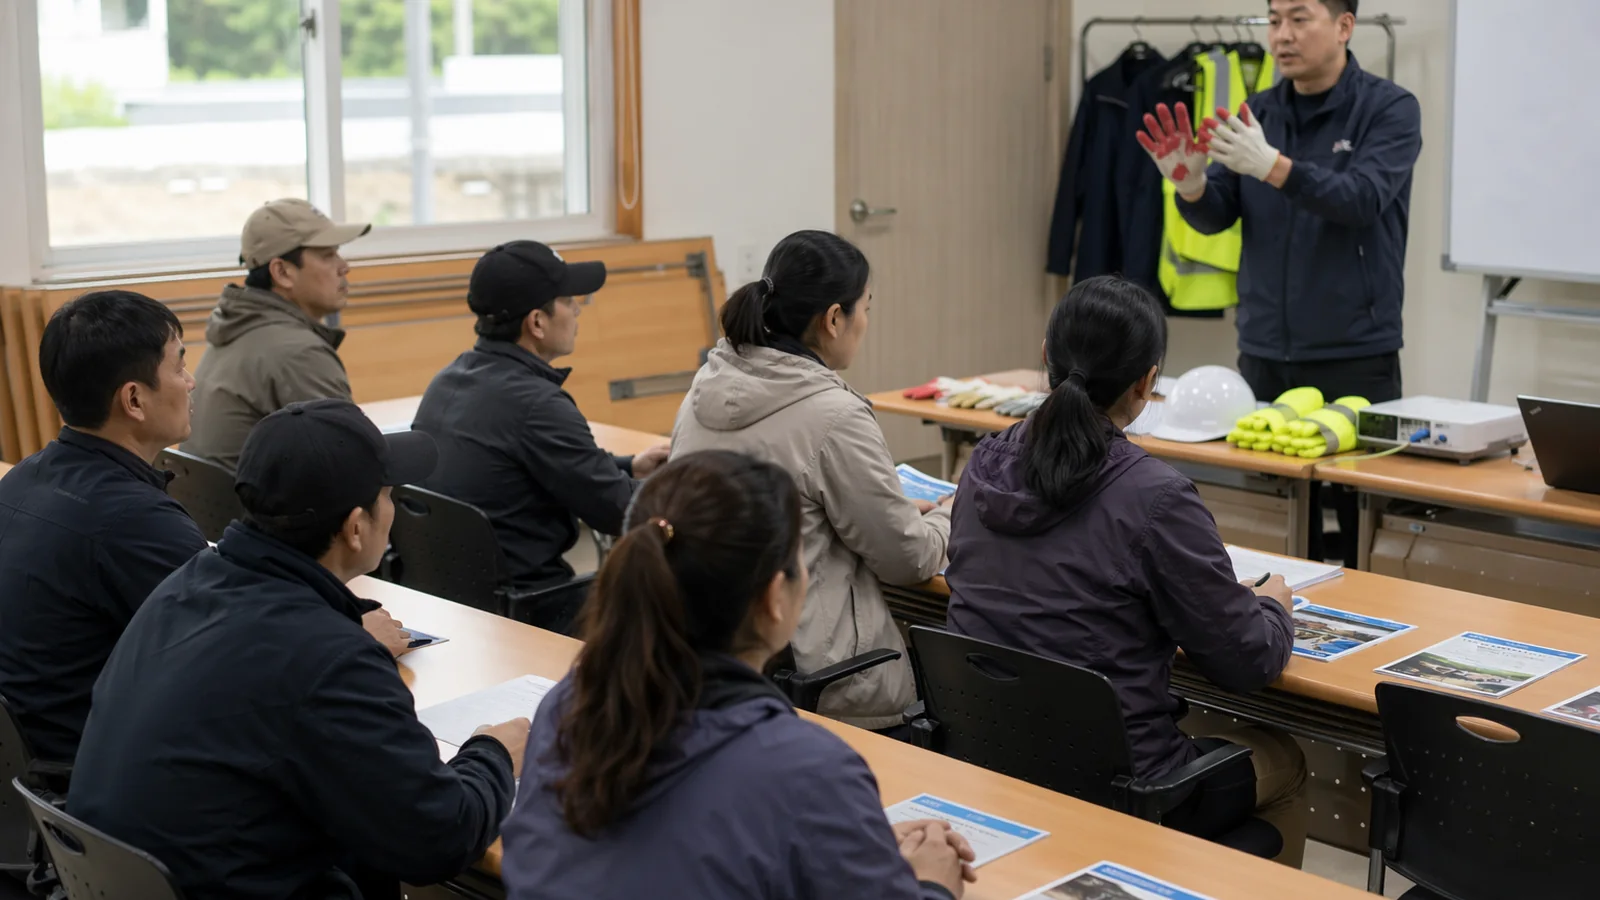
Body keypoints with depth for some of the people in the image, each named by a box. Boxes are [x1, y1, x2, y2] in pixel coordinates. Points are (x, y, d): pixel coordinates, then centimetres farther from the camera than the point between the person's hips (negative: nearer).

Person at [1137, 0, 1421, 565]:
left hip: (1355, 355, -4)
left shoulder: (1390, 109, -4)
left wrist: (1272, 166, -35)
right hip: (1263, 354, 4)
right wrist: (1189, 182, -19)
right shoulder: (1259, 112, 10)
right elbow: (1215, 216, 3)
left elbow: (1362, 199, -21)